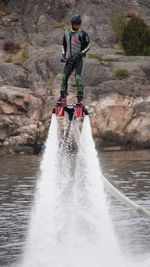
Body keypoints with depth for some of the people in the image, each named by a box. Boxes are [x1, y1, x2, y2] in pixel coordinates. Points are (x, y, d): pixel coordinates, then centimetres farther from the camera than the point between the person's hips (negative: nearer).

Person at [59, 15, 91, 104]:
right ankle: (63, 95, 9)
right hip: (69, 59, 4)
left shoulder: (83, 34, -5)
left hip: (78, 59, -4)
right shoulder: (66, 33, 10)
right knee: (64, 76, -2)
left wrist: (81, 53, -16)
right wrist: (63, 55, 11)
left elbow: (88, 45, -5)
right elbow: (64, 45, 23)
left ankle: (80, 97, -12)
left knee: (78, 77, -13)